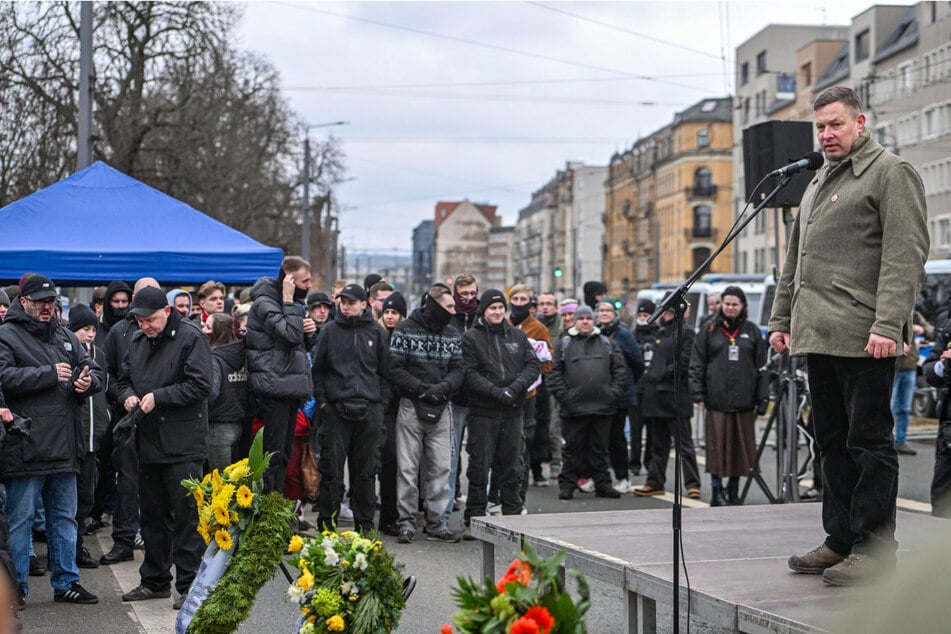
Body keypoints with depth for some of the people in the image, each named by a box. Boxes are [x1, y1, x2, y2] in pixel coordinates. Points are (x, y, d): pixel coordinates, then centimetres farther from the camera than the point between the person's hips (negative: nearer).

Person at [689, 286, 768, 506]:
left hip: (744, 399, 2)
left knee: (741, 446, 4)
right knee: (717, 445, -3)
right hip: (717, 398, -2)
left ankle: (734, 491, 15)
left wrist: (762, 398, 5)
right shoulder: (709, 329, 8)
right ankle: (717, 492, 4)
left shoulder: (752, 331, 12)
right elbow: (697, 364, 6)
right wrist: (698, 393, -3)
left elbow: (761, 366, 11)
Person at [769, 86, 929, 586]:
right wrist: (781, 318, 21)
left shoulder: (890, 173, -2)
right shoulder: (817, 184, 23)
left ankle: (874, 549, 1)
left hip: (864, 339, -8)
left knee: (869, 441, -5)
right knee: (833, 444, 12)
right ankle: (840, 540, 19)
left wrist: (888, 324, -21)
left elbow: (906, 255, -12)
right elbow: (794, 260, 28)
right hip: (817, 338, 8)